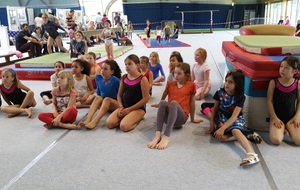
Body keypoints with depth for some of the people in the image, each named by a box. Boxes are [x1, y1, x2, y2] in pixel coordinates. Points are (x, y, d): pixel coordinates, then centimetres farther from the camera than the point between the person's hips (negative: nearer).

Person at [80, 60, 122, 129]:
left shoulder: (115, 80, -17)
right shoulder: (98, 77, -2)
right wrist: (99, 104, 11)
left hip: (115, 104, -4)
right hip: (103, 103, 4)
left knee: (107, 99, -34)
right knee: (97, 98, -26)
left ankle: (95, 121, -52)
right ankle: (88, 119, -47)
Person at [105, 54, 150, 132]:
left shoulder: (142, 79, -11)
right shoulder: (124, 78, 7)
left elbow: (145, 99, -13)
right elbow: (119, 95, 13)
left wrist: (129, 109, -13)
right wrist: (121, 107, -6)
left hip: (138, 108, -5)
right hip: (124, 107, 5)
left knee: (124, 126, -28)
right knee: (109, 123, -14)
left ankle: (138, 118, 0)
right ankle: (126, 117, 8)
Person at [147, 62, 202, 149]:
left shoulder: (191, 85, 7)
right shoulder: (170, 84, 15)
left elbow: (192, 103, 12)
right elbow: (163, 97, 29)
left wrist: (192, 119, 19)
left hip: (181, 117, -3)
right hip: (168, 116, 3)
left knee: (174, 103, -35)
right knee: (163, 102, -31)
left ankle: (166, 137, -49)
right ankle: (157, 135, -44)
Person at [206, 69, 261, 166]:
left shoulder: (240, 97, -14)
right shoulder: (219, 92, -6)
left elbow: (234, 116, -22)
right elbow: (215, 109, 5)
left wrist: (222, 128, -33)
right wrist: (212, 125, 1)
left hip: (236, 120, -3)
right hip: (222, 118, 3)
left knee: (235, 130, -39)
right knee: (220, 137, -30)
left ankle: (251, 154, -57)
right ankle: (246, 135, -19)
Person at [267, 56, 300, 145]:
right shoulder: (273, 82, -8)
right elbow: (269, 101, -5)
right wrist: (274, 117, -10)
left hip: (291, 117, 1)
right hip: (277, 117, -1)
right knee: (276, 140, -23)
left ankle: (288, 129, 15)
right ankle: (282, 131, 13)